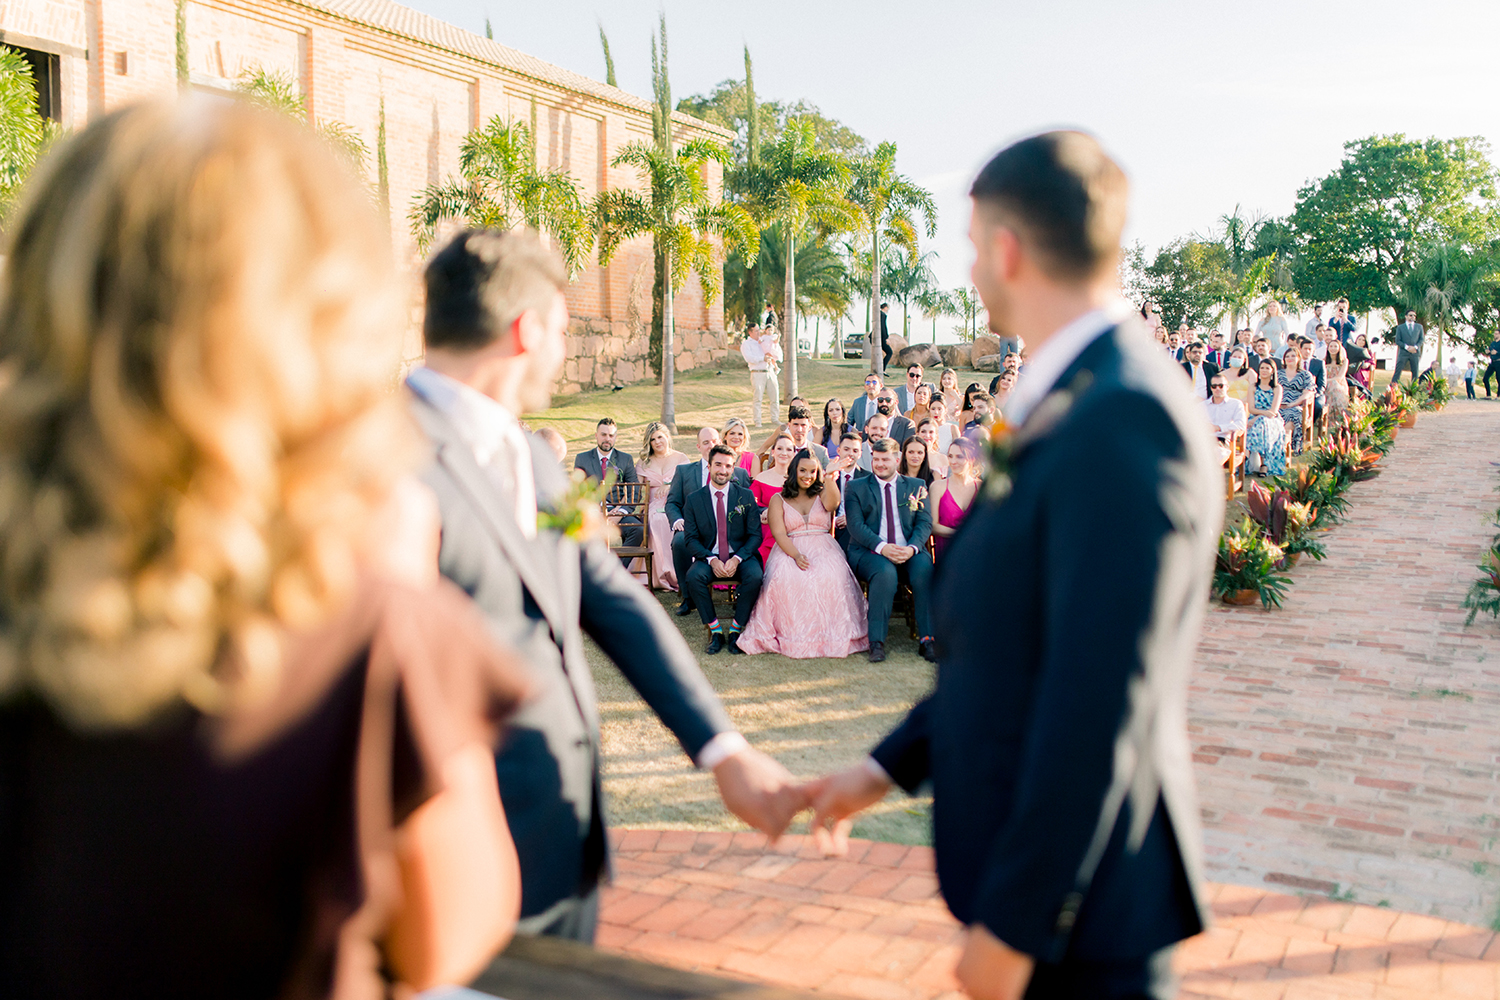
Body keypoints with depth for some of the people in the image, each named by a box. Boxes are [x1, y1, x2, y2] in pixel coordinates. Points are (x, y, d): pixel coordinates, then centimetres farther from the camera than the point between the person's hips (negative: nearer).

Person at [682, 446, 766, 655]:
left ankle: (735, 630, -14)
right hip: (709, 557, 0)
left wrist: (737, 559, -17)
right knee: (693, 576, -31)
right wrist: (711, 560, -17)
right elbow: (691, 539, 1)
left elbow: (755, 536, 1)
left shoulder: (746, 496, 3)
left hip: (741, 557, 0)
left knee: (755, 576, -32)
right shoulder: (694, 499, 4)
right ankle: (715, 631, -16)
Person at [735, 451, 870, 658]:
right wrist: (796, 555, -19)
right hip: (789, 551, 0)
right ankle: (794, 636, -25)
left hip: (823, 549, 1)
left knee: (830, 578, -34)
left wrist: (830, 477, -28)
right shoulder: (778, 499, 13)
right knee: (786, 579, -35)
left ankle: (827, 635, -22)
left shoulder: (822, 494, 17)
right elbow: (779, 533, -1)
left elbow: (832, 504, -10)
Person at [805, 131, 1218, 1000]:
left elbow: (1100, 702, -26)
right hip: (1029, 852, 9)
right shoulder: (1073, 405, 7)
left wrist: (1016, 922, -20)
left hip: (1081, 903, -9)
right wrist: (891, 765, 14)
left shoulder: (1124, 416, -24)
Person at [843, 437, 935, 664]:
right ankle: (876, 642, -29)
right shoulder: (857, 487, 11)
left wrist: (912, 547, -15)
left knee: (925, 568, -31)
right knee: (885, 572, -35)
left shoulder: (916, 486, 16)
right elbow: (856, 525, -1)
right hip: (870, 553, -2)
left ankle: (927, 639, -25)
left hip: (908, 552, 2)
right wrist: (882, 547, -18)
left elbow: (925, 523, 7)